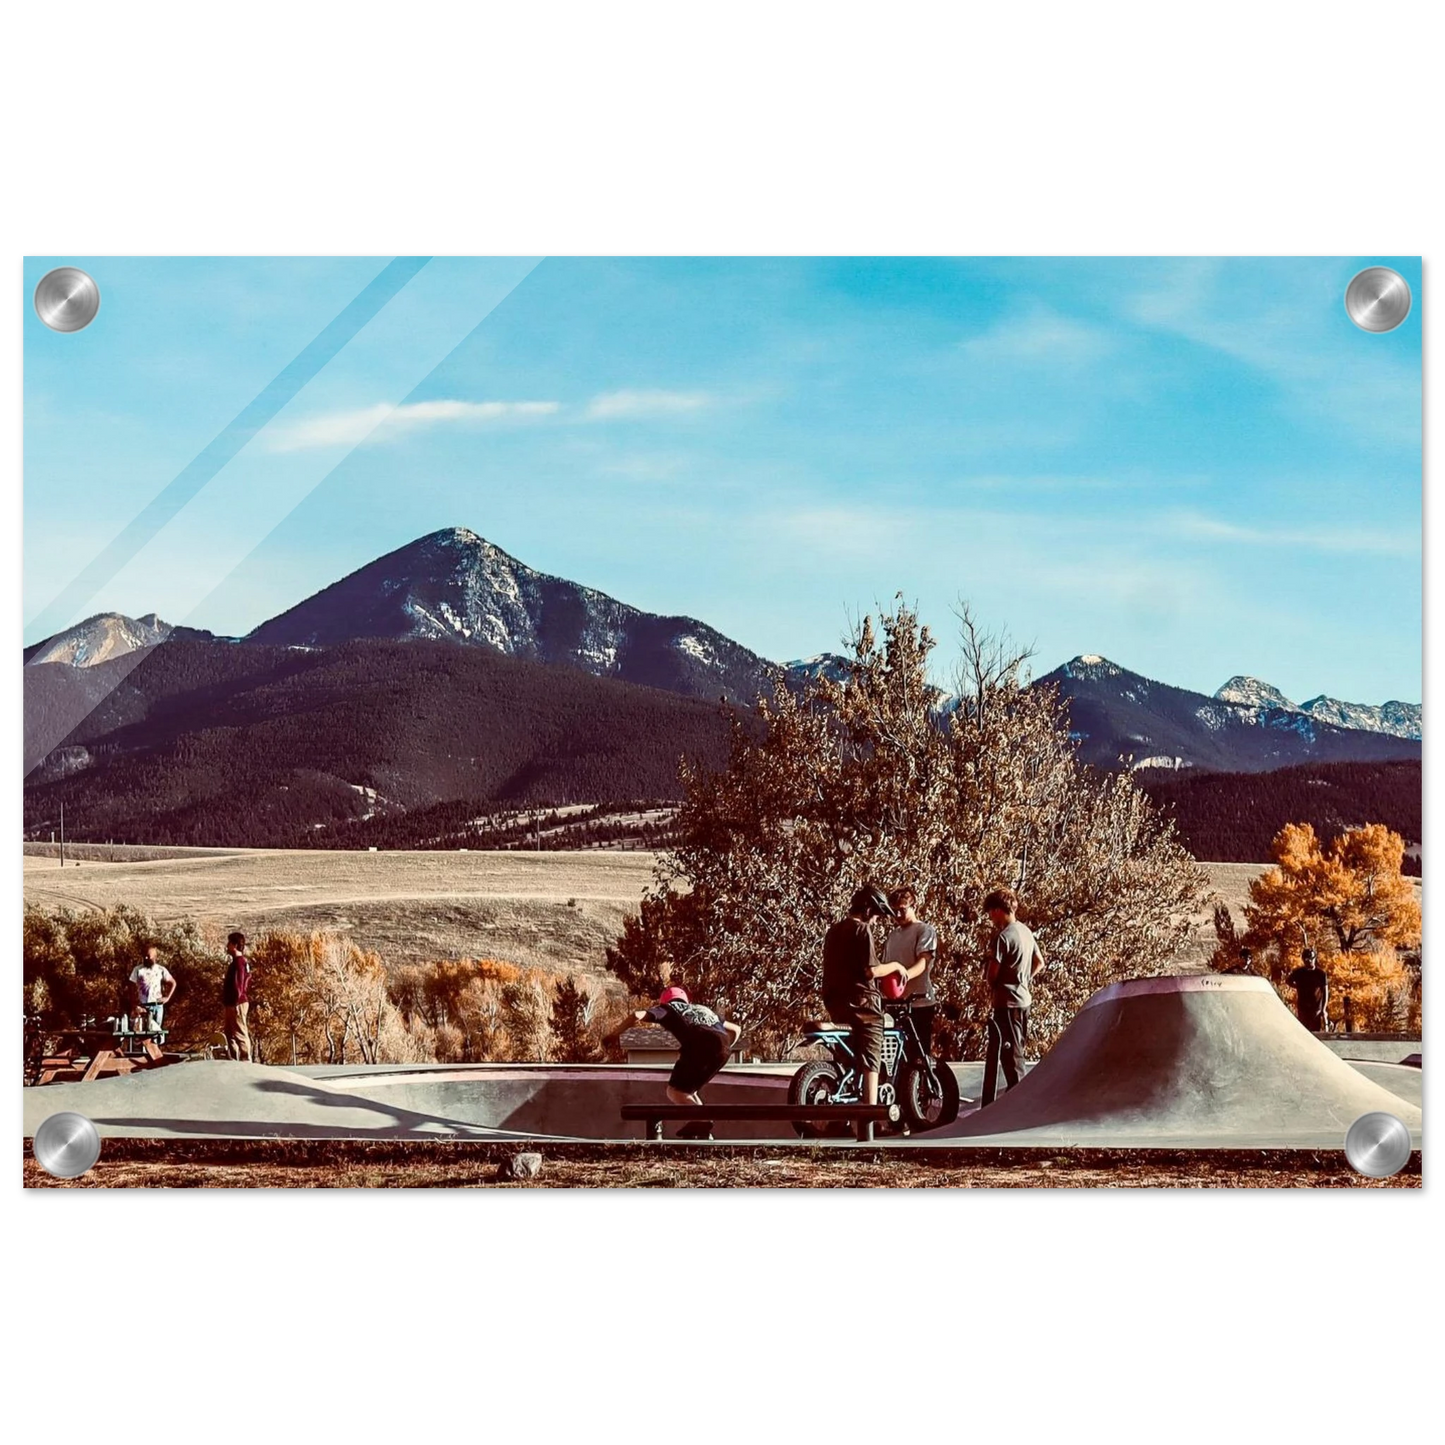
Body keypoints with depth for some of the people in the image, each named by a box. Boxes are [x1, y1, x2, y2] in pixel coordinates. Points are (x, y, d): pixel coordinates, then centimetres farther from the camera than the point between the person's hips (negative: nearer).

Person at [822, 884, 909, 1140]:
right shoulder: (861, 929, -9)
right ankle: (867, 1129, -12)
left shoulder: (833, 931, 15)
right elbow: (869, 970, -17)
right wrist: (895, 966, -1)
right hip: (862, 1002, -8)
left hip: (835, 1002, 8)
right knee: (870, 1065, -6)